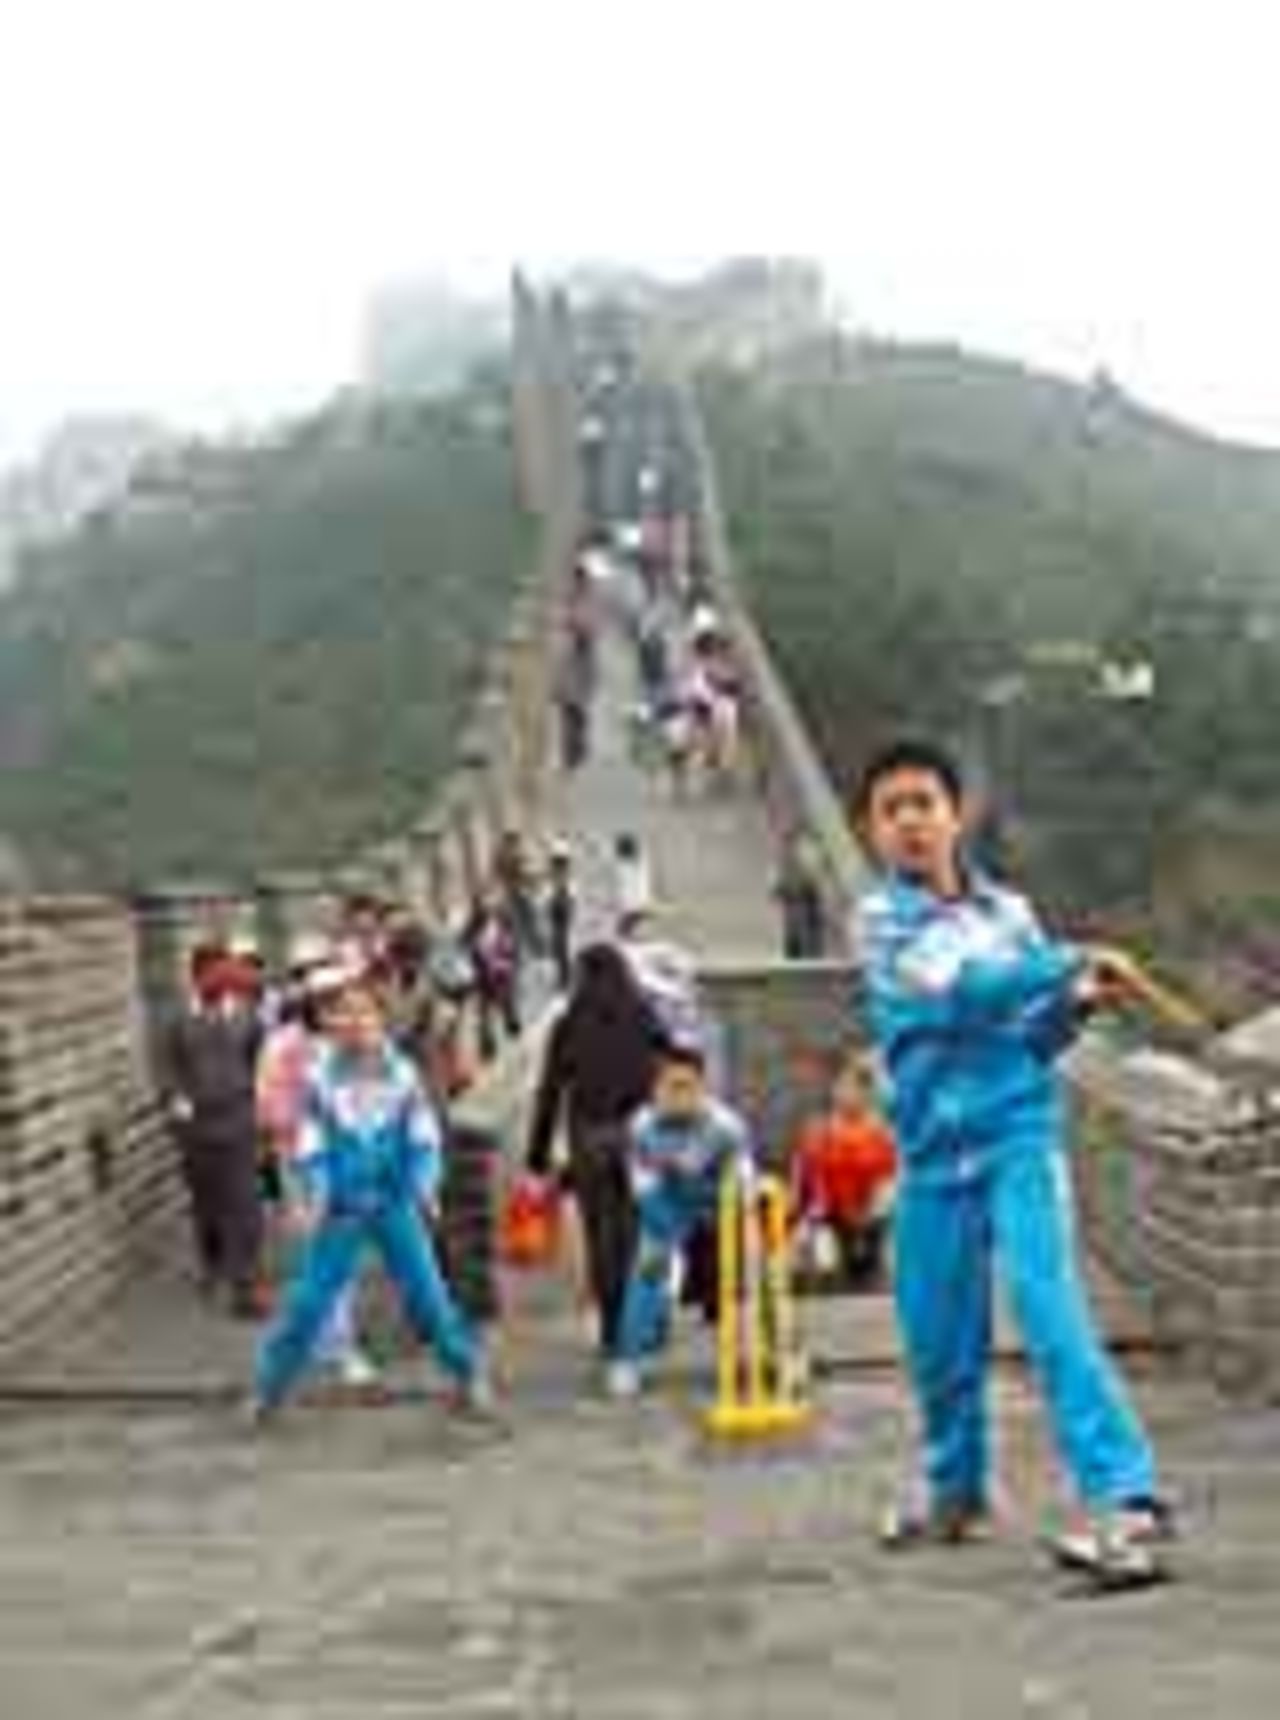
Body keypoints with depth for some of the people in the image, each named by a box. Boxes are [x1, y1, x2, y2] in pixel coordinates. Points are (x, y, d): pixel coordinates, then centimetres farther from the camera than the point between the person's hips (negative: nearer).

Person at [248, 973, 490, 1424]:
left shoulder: (401, 1073, -6)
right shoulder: (320, 1078, -8)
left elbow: (423, 1138, 0)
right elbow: (311, 1146, -3)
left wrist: (425, 1186, -14)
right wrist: (314, 1196, -15)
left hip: (395, 1205, 1)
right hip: (340, 1210, -1)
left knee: (426, 1292, 2)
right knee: (308, 1298, 1)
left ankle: (469, 1374, 19)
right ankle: (268, 1388, 15)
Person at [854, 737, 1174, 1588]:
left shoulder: (1009, 911, 7)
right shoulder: (882, 919, -2)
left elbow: (1035, 1035, 12)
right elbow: (953, 989, -19)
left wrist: (1075, 1004, -9)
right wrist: (1072, 963, -23)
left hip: (1019, 1134, -1)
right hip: (935, 1150, 1)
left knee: (1049, 1304, -17)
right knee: (937, 1334, 9)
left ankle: (1125, 1500, -24)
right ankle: (957, 1491, 32)